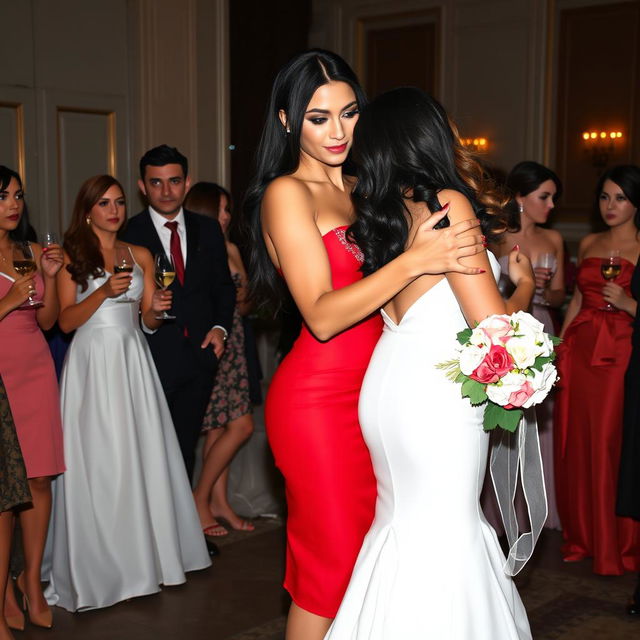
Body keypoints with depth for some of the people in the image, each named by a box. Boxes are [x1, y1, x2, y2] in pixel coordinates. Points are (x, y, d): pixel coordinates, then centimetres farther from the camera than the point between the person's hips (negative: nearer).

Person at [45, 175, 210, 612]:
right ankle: (100, 565, 8)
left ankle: (147, 553, 15)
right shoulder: (72, 257, 1)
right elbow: (65, 321, -6)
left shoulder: (141, 256, 12)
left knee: (143, 457, 3)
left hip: (133, 362, 3)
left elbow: (149, 321, 13)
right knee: (98, 462, -2)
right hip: (92, 365, -3)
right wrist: (104, 291, -19)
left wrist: (156, 309, -9)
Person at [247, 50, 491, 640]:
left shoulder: (358, 190, 14)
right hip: (317, 397, -7)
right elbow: (322, 315, -19)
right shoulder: (287, 194, -9)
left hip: (370, 389, 7)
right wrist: (413, 260, -28)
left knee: (370, 555, 11)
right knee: (333, 561, 0)